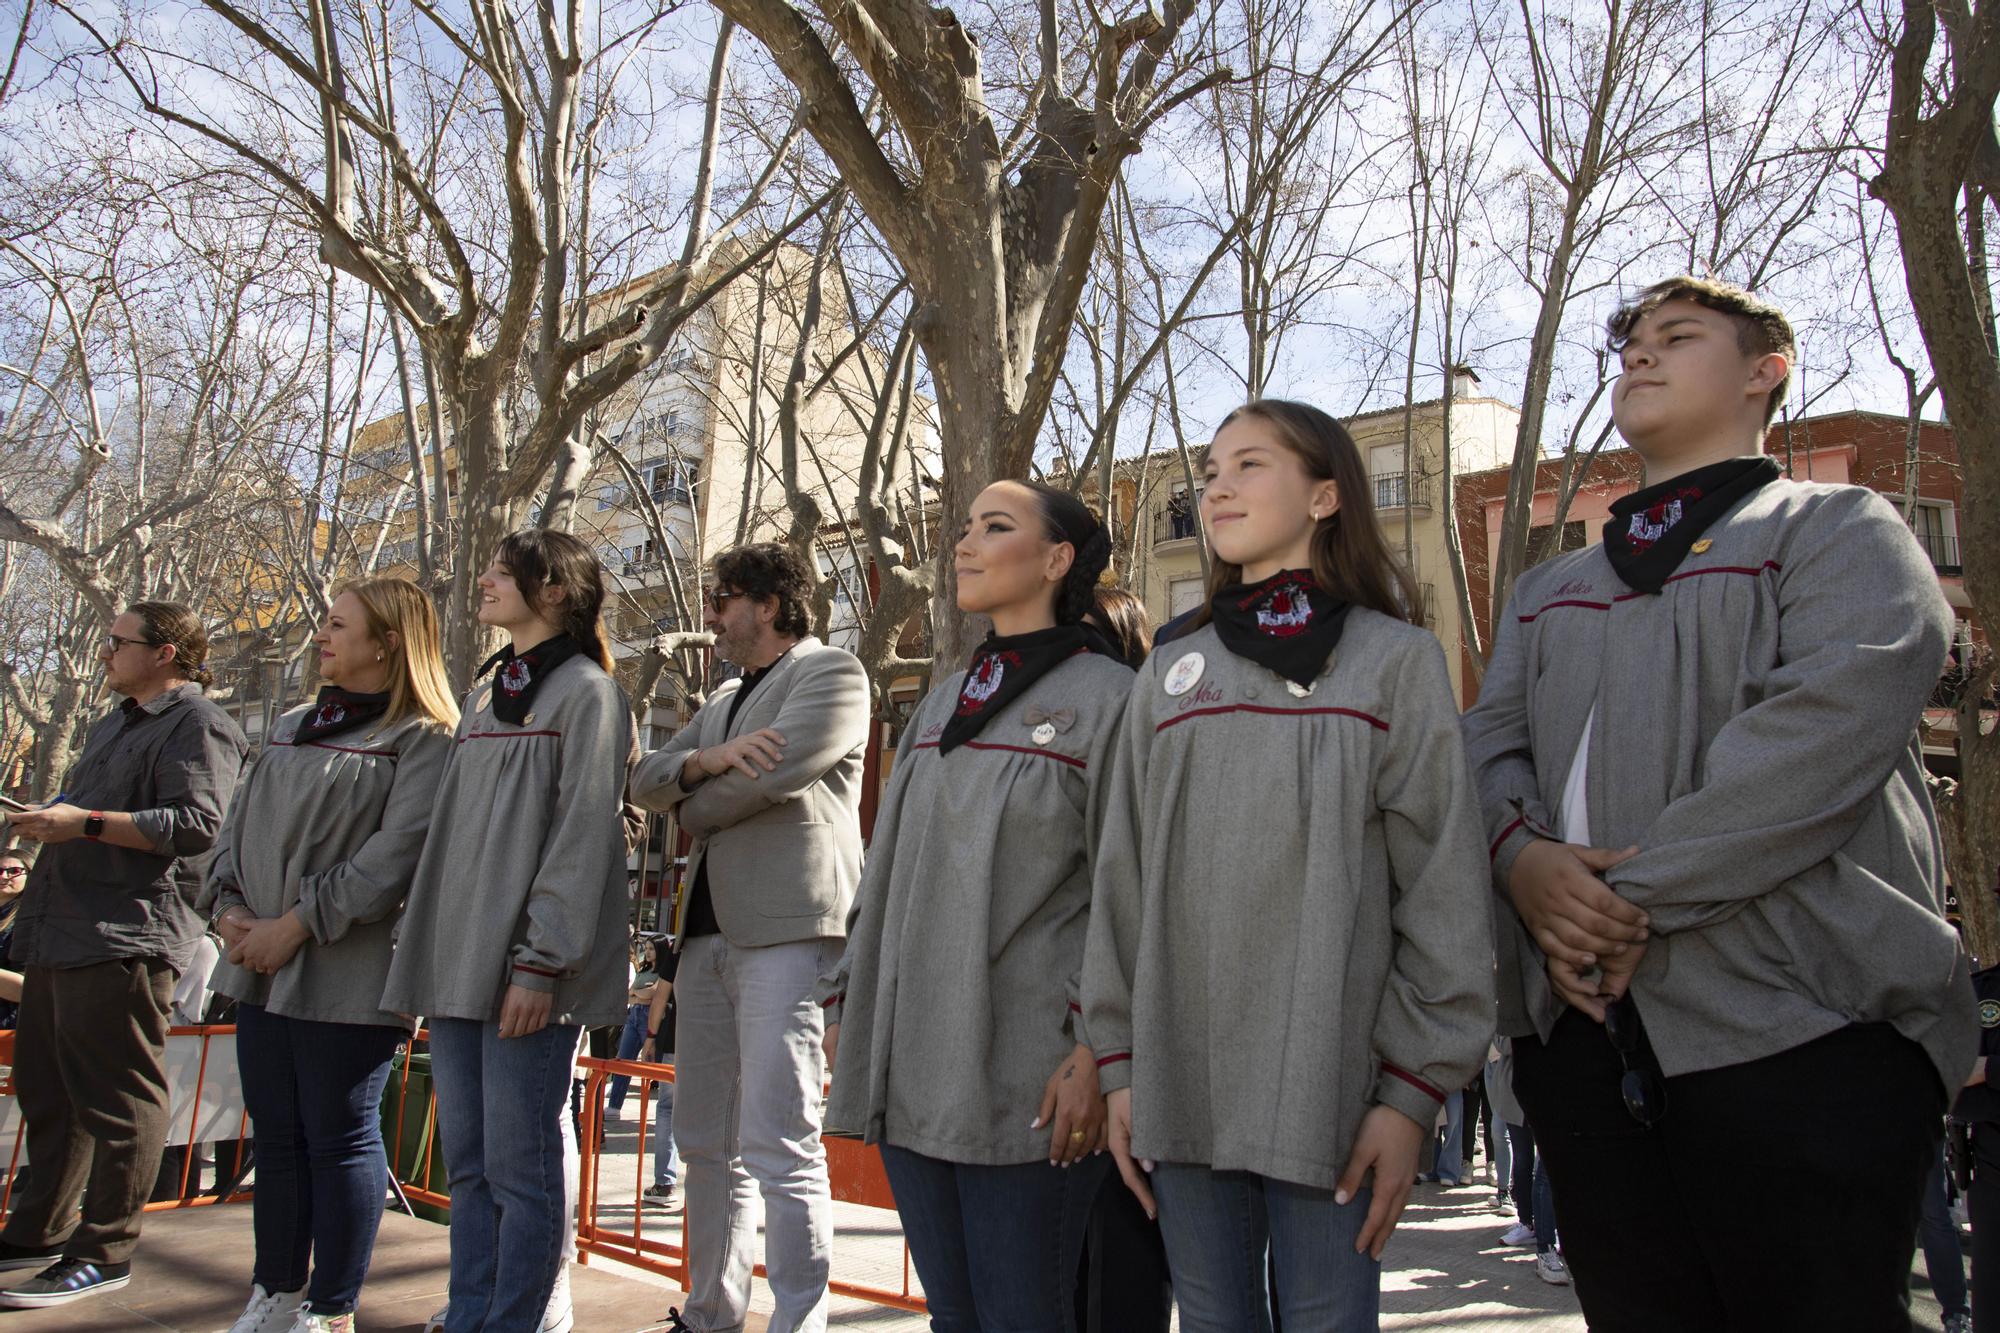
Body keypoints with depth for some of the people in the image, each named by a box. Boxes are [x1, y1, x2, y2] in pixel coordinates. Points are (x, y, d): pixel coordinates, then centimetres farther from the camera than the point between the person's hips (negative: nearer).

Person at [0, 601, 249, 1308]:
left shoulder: (196, 726, -9)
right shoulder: (116, 723, 24)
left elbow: (196, 823, -22)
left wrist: (84, 823, -21)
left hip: (123, 939, -11)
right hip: (59, 935, 11)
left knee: (116, 1098, -4)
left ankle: (103, 1252, 3)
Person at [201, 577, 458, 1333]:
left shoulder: (423, 741, -9)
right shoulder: (292, 727, 18)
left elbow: (396, 855, -18)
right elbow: (240, 826, 18)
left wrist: (296, 925, -18)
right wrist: (228, 905, 0)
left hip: (347, 978, -8)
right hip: (262, 972, 8)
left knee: (339, 1136, 0)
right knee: (276, 1136, 15)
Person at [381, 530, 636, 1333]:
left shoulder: (586, 693, -4)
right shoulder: (484, 696, 21)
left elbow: (582, 837, -12)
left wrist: (540, 963, -18)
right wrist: (424, 952, 15)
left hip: (525, 971, -8)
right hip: (457, 965, 8)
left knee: (519, 1164, -2)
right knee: (468, 1165, 13)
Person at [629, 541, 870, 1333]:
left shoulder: (831, 674, 0)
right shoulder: (725, 699, 25)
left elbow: (772, 773, -16)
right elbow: (646, 782, 15)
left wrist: (693, 804, 3)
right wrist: (706, 759, -7)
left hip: (786, 932, -8)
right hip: (709, 933, 9)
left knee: (780, 1148, -10)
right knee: (706, 1143, 13)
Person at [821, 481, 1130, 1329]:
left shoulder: (1107, 698, -5)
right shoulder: (942, 703, 17)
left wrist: (1096, 1051, -15)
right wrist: (846, 1002, 14)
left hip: (1024, 1081, -6)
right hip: (910, 1065, 7)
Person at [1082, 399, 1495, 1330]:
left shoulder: (1396, 661, 1)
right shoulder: (1169, 677, 13)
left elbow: (1443, 889, -4)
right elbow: (1122, 879, 11)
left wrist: (1413, 1090, -9)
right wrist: (1119, 1059, 5)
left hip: (1328, 1080, -3)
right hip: (1179, 1078, 4)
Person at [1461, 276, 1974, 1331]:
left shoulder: (1839, 529, 6)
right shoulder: (1546, 591, 25)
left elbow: (1833, 717, -11)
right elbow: (1489, 740, 13)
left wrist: (1638, 899, -15)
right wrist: (1521, 856, -10)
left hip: (1795, 1019, -5)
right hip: (1580, 1025, 5)